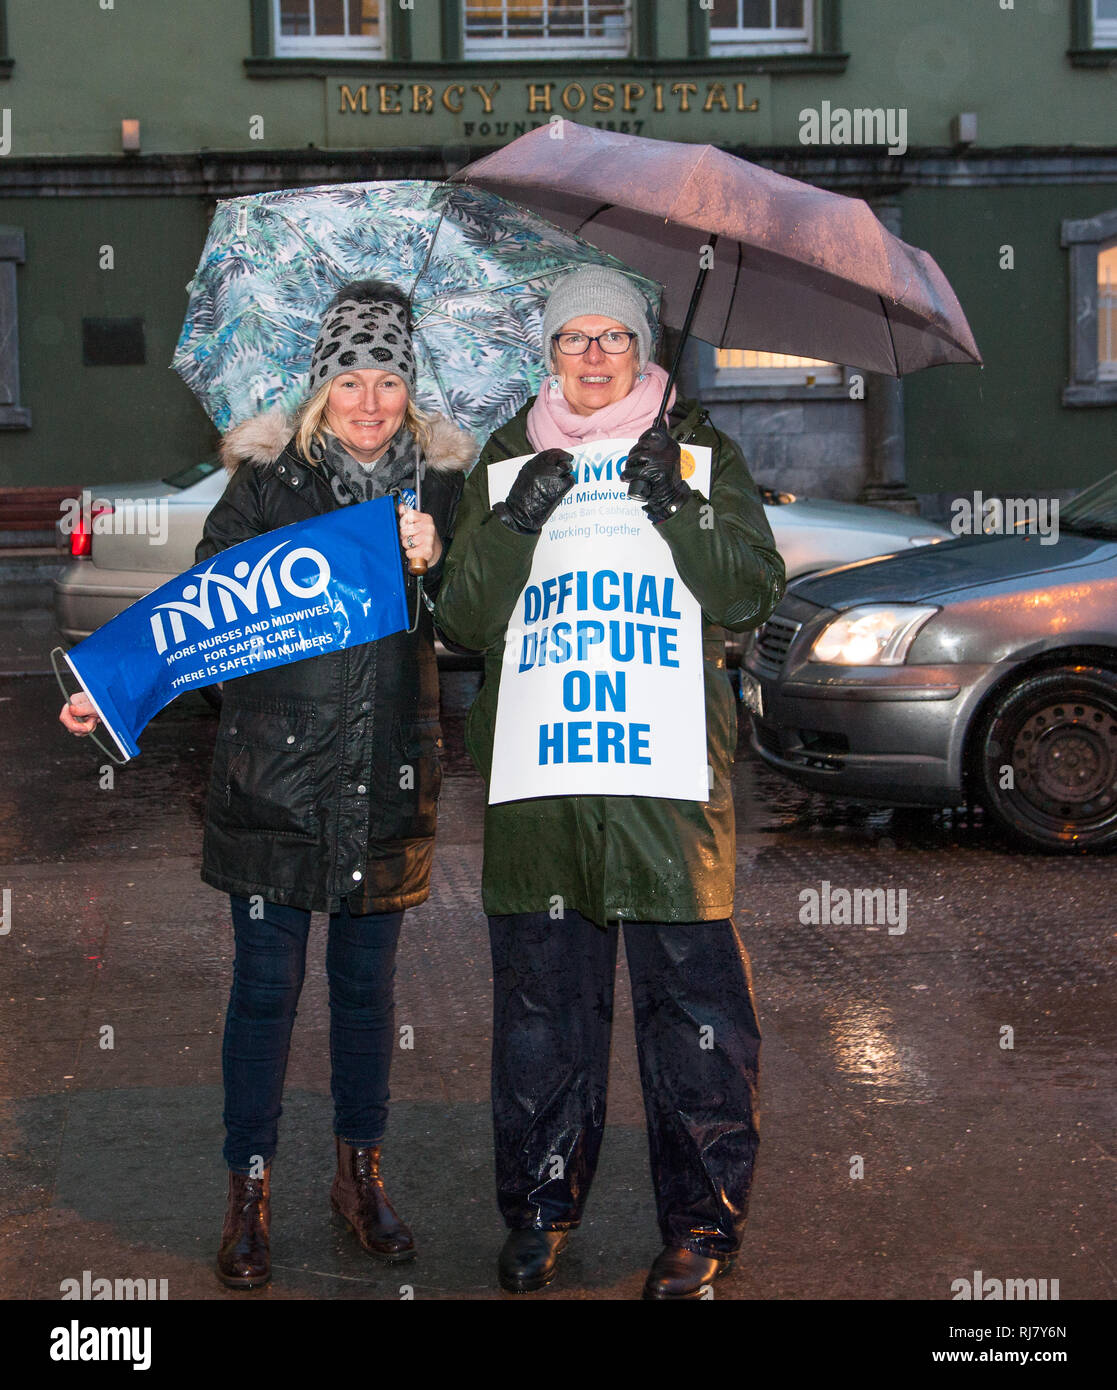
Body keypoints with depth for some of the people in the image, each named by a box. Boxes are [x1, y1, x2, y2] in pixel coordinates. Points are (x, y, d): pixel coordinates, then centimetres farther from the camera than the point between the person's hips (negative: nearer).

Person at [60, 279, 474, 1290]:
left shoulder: (440, 486, 5)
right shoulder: (267, 481, -1)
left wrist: (435, 563, -13)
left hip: (388, 785, 2)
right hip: (274, 778, -2)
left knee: (367, 982, 13)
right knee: (267, 985, 4)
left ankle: (360, 1174, 29)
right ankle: (250, 1190, 16)